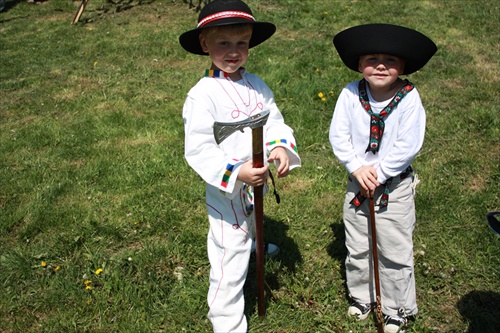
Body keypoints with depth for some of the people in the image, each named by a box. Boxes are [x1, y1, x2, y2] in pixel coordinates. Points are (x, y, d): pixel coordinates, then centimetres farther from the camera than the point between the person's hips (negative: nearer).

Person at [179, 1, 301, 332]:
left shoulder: (256, 85, 0)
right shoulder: (202, 95, -20)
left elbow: (275, 121, 4)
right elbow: (198, 149, -23)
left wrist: (282, 147, -17)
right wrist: (236, 172, -33)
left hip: (257, 183, 6)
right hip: (225, 190, -6)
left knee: (250, 235, 33)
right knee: (231, 261, 2)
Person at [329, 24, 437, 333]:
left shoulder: (409, 97, -16)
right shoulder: (350, 94, -10)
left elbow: (409, 144, -18)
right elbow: (338, 135, -8)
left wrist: (379, 172, -18)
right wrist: (357, 168, -18)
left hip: (395, 187, -2)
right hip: (357, 184, 3)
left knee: (395, 251, 9)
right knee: (357, 247, 18)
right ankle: (361, 296, 41)